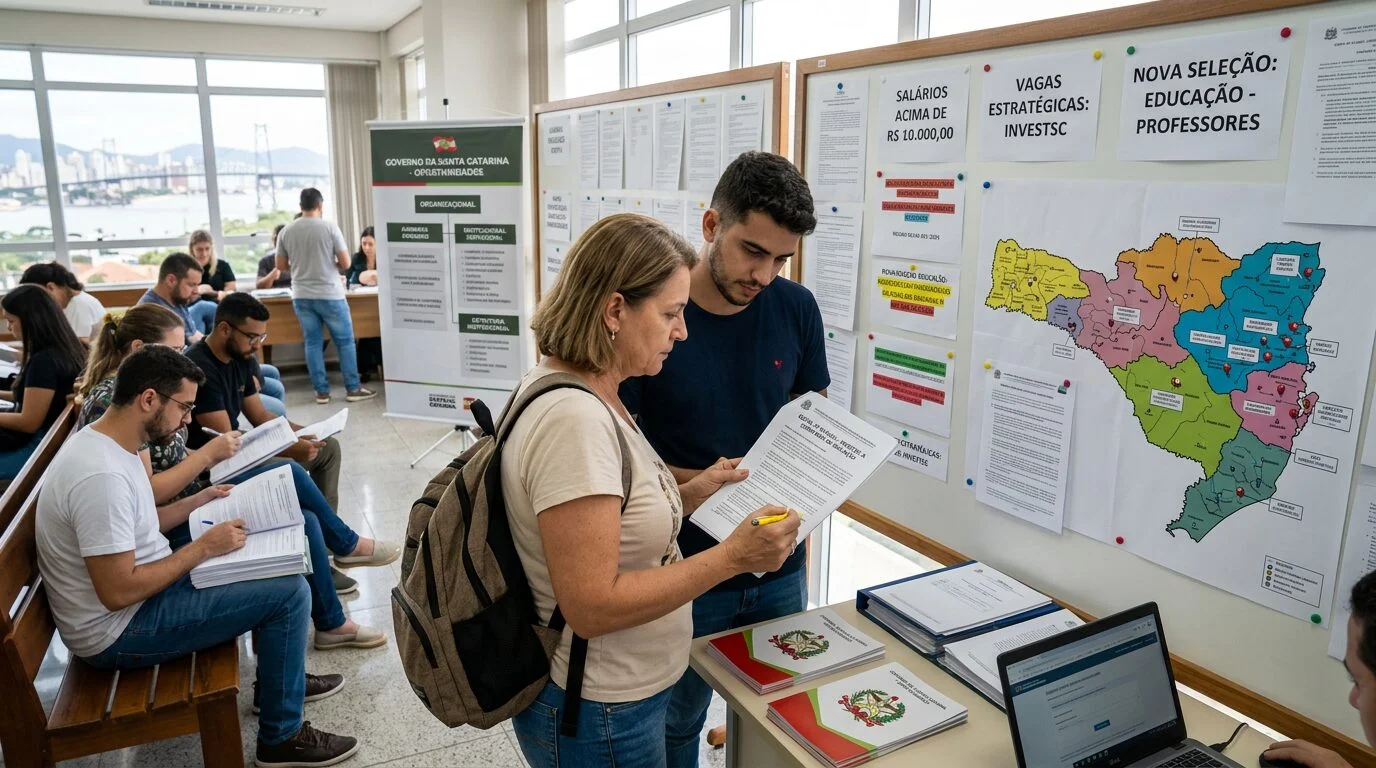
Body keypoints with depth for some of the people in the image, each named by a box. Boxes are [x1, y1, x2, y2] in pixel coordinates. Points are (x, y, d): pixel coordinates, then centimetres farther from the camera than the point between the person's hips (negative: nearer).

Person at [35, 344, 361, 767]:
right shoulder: (101, 475, -30)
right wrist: (204, 546, -20)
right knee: (290, 592, -14)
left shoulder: (103, 442, 2)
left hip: (140, 592, 10)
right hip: (118, 630, -10)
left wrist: (200, 501, 7)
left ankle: (281, 676, 30)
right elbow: (118, 593, -29)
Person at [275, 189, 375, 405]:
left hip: (301, 296, 4)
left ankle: (321, 391, 10)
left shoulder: (286, 231, 3)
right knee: (345, 341, 5)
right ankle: (353, 388, 7)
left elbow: (281, 265, 10)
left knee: (313, 342, 8)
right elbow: (345, 263, -9)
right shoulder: (330, 227, -8)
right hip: (330, 295, -4)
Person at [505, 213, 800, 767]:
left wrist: (688, 496, 0)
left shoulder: (581, 391, 2)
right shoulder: (574, 419, -28)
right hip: (599, 719, -9)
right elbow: (592, 606, -28)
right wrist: (731, 557, -25)